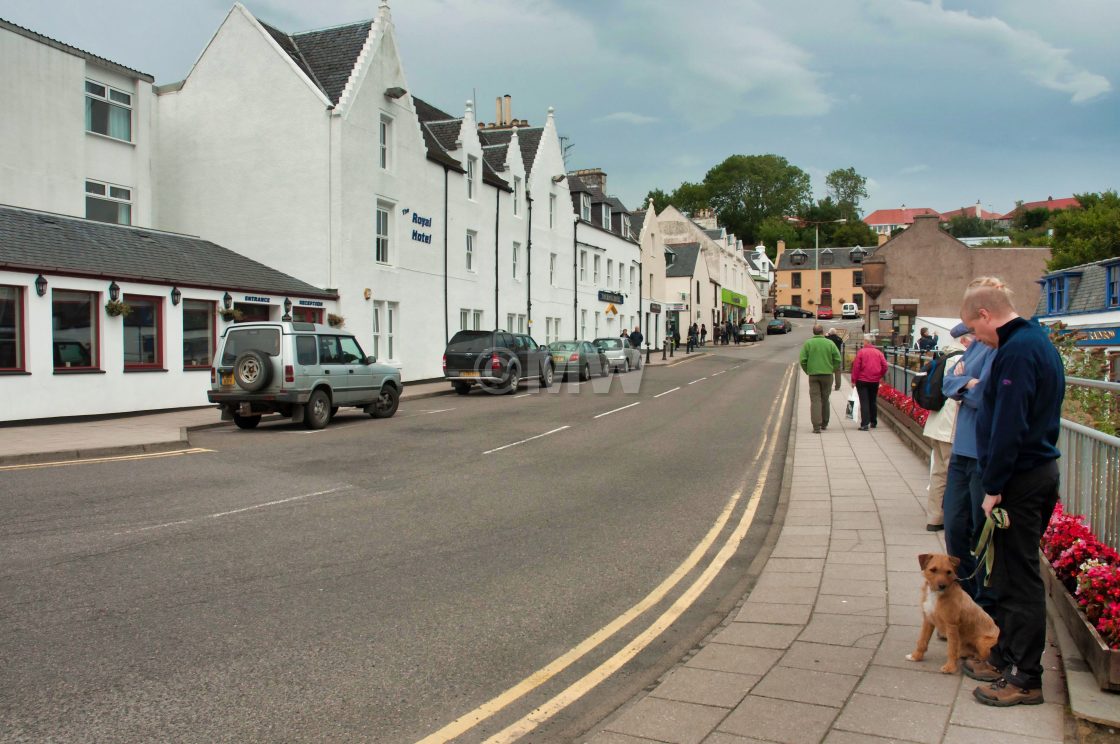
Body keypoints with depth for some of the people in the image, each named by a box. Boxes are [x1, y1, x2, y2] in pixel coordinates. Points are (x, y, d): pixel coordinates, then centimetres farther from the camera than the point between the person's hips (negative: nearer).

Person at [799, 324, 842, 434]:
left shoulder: (808, 343, -1)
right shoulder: (830, 343, 0)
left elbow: (803, 360, -6)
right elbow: (838, 359, -2)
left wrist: (807, 371, 9)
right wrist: (833, 370, 13)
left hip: (813, 375, -1)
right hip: (827, 374, 1)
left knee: (815, 400, -2)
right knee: (825, 399, 14)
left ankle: (816, 426, -13)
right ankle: (824, 424, 24)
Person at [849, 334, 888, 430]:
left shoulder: (861, 352, -10)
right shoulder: (879, 353, 1)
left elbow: (856, 367, -11)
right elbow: (884, 366, -2)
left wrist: (853, 380, -5)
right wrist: (880, 376, 12)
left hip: (862, 380, -4)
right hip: (875, 381, 4)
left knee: (864, 402, -4)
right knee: (873, 401, 17)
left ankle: (865, 424, -12)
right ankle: (873, 422, 26)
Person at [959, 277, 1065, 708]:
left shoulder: (1017, 351, -19)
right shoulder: (1039, 341, 13)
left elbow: (1008, 426, -23)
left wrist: (994, 487, -18)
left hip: (1021, 478, -10)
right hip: (1041, 468, 10)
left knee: (1019, 579, -2)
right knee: (1012, 572, 18)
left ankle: (1025, 679, 8)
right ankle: (1006, 656, 30)